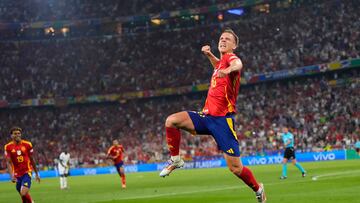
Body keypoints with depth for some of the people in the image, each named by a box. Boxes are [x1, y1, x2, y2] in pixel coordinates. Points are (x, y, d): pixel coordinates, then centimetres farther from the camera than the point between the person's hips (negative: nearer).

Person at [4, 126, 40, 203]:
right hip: (17, 174, 2)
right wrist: (11, 175, -18)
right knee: (23, 195, 7)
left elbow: (32, 160, 9)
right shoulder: (8, 147, -2)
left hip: (27, 172, -2)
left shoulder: (27, 144, -1)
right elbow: (9, 162, -4)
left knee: (24, 193, -20)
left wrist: (36, 174, 14)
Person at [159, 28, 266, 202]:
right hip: (207, 115, 7)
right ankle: (175, 160, 3)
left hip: (223, 119, -7)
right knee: (171, 121, -14)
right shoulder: (222, 60, 17)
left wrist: (229, 69, -56)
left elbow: (238, 64, -33)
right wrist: (209, 55, 26)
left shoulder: (230, 56, -6)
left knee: (235, 168, -6)